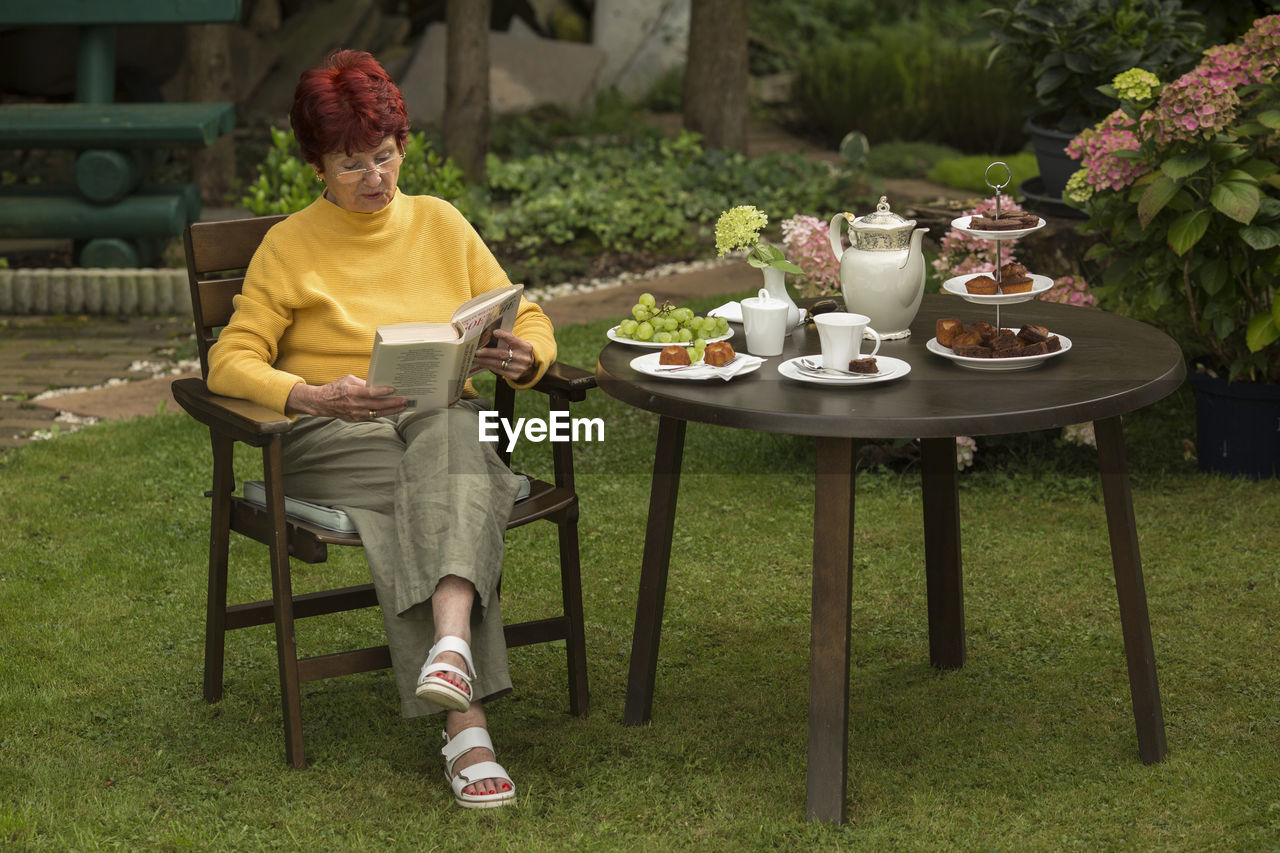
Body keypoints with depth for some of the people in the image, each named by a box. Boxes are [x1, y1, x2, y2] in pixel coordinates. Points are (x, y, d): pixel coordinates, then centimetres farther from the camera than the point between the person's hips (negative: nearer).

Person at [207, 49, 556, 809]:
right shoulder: (291, 246, 7)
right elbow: (231, 360, -1)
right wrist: (313, 396, -22)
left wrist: (523, 358, -9)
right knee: (435, 495, -35)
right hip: (336, 436, -2)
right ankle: (466, 727, -47)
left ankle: (450, 647, -58)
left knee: (449, 436, -37)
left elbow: (530, 320, 17)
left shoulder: (440, 223, 16)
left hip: (444, 420, 2)